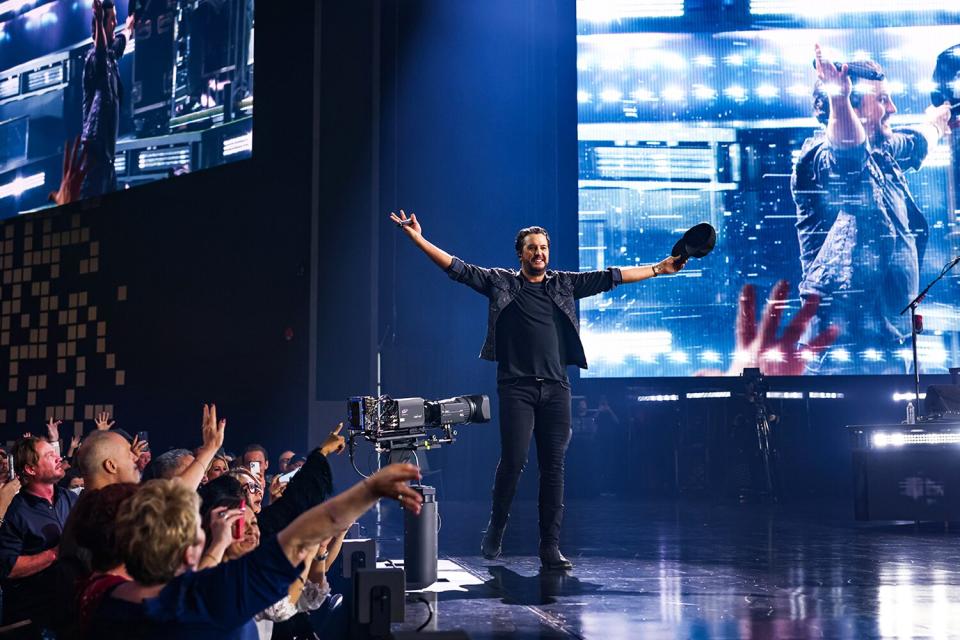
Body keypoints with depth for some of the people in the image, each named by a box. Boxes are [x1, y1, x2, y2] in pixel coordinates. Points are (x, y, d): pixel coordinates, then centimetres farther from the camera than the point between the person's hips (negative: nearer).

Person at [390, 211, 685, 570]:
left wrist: (658, 269, 13)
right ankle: (495, 532, 14)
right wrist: (419, 240, -7)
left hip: (555, 388, 3)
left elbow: (611, 277, 16)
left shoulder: (565, 284, 15)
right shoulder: (500, 281, 8)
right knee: (513, 460, -8)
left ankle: (550, 547, 6)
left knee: (554, 467, 1)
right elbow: (457, 268, 2)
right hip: (516, 387, -3)